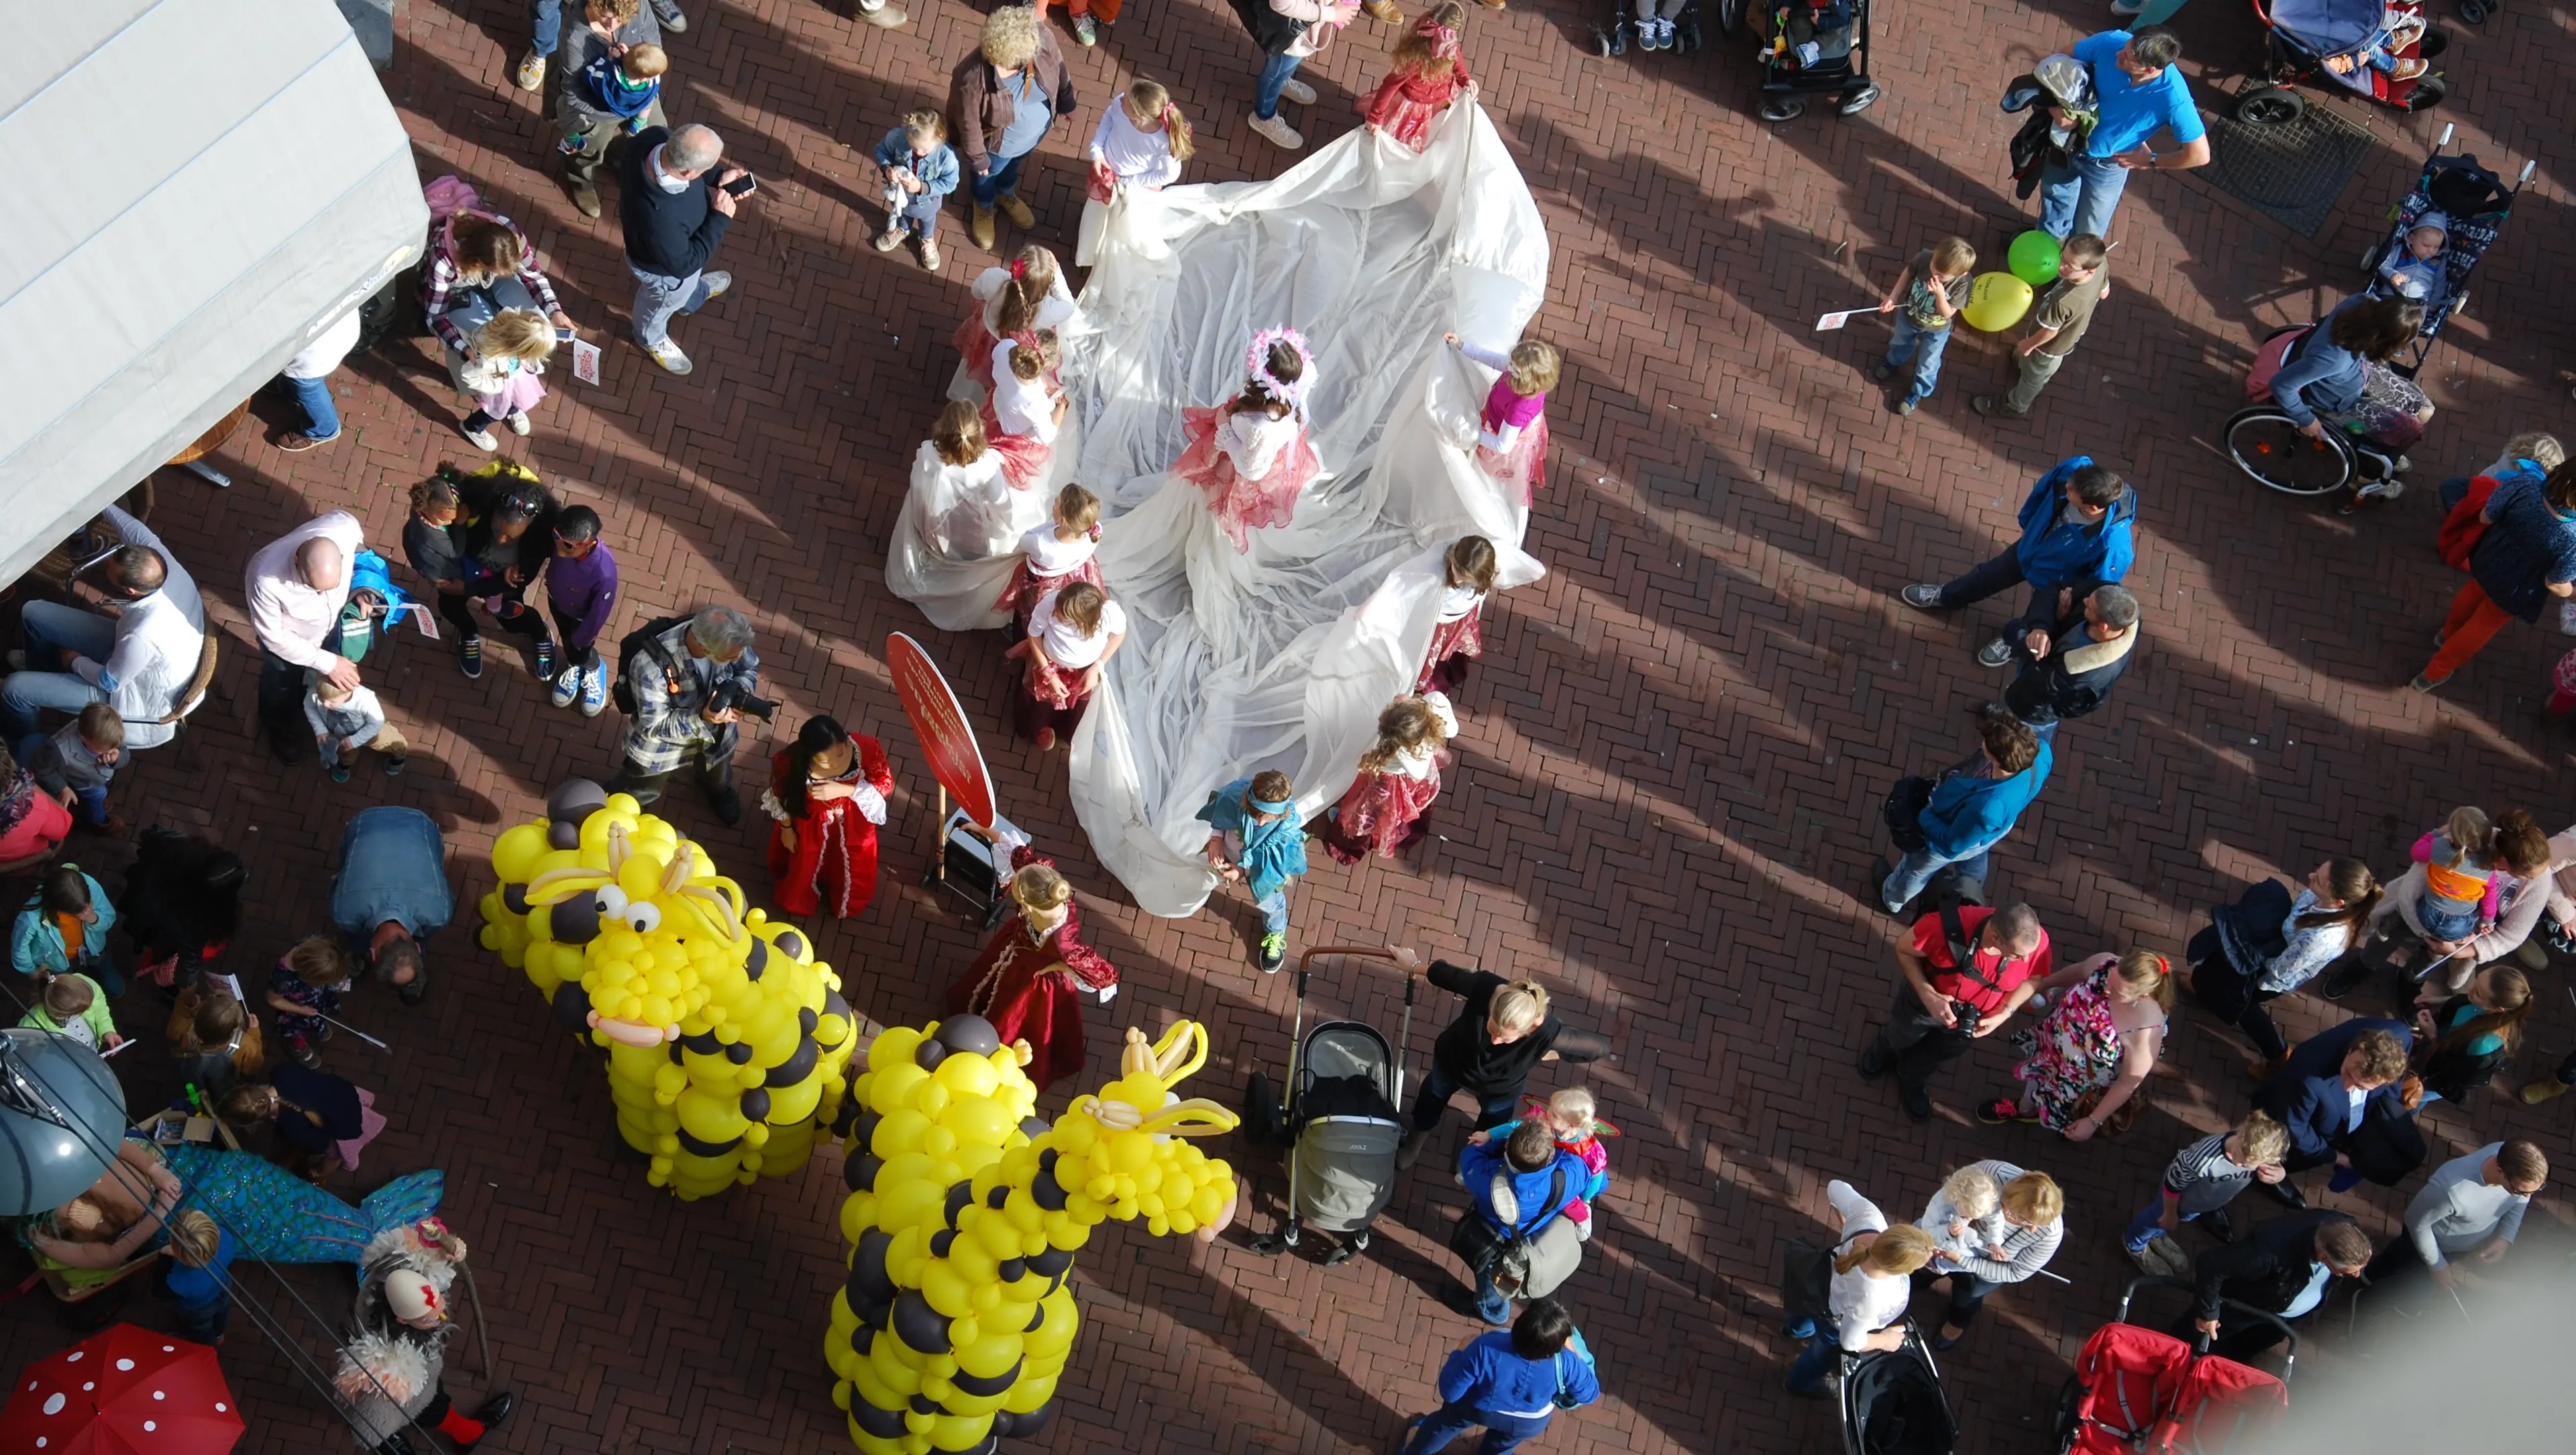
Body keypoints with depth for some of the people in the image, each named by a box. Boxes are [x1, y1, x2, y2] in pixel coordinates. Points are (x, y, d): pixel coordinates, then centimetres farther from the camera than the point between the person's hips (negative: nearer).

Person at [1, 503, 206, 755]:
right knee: (34, 613, 13)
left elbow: (109, 681, -24)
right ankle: (42, 667, 47)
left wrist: (76, 662, -5)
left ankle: (24, 749, 29)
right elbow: (135, 530, -5)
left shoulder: (142, 636, -45)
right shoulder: (163, 563, -29)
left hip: (134, 693, -7)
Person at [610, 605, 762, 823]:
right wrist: (701, 718, -47)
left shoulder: (729, 638, -32)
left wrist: (740, 693, -31)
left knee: (718, 779, 36)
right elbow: (654, 726, -32)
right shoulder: (650, 665, -45)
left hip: (716, 731, 3)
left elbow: (750, 669, -9)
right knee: (635, 796, 27)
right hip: (662, 742, -3)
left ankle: (719, 790, 72)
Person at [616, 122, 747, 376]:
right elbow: (685, 264, -30)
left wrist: (718, 177, -14)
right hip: (667, 267, -6)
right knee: (663, 302, 30)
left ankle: (693, 297, 75)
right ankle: (652, 339, 64)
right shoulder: (661, 218, -50)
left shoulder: (653, 137, -33)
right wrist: (720, 219, -28)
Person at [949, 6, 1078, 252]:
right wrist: (977, 158, -9)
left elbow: (1058, 69, -10)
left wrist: (1066, 101, 7)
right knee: (989, 174, 32)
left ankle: (1006, 195, 72)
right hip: (999, 144, -4)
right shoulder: (973, 78, -45)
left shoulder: (1040, 37, -35)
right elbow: (968, 123, -25)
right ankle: (984, 208, 66)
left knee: (1013, 164, 38)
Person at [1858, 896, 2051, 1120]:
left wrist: (2005, 1013, -22)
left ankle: (1913, 1080, 68)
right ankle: (1884, 1051, 69)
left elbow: (2034, 978, -11)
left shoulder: (2036, 942, -37)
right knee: (1901, 1038, 32)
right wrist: (1928, 995, -34)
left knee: (1947, 1051, 34)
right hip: (1925, 999, -2)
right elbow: (1904, 950, -24)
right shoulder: (1949, 927, -45)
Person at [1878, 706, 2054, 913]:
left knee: (1916, 870, 32)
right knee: (1974, 864, 41)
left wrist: (1925, 814, -14)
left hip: (1953, 834, -5)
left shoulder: (1987, 808, -51)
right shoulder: (2041, 753, -38)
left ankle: (1892, 900, 65)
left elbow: (1952, 843, -28)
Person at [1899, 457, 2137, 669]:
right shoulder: (2074, 469, -35)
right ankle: (1947, 598, 59)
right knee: (1989, 574, 28)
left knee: (2033, 625, 22)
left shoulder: (2112, 542, -46)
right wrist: (2027, 523, 4)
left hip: (2055, 581, -4)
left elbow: (2101, 584, -24)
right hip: (2030, 547, 4)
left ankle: (2011, 640, 59)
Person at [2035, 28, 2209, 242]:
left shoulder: (2173, 99, -38)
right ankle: (2050, 236, 66)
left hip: (2105, 166, -3)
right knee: (2055, 195, 32)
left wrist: (2150, 160, -15)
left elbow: (2199, 155, -27)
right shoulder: (2112, 43, -31)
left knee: (2087, 234, 20)